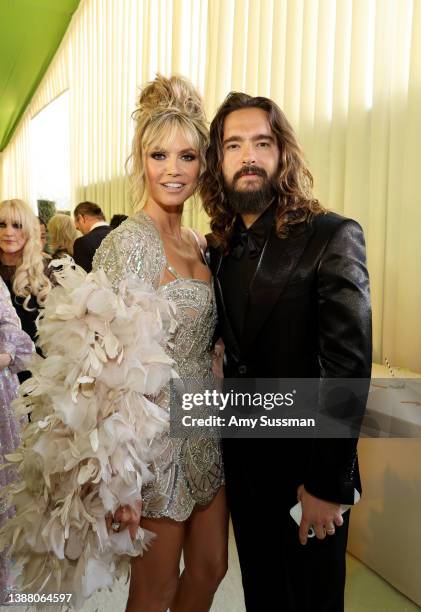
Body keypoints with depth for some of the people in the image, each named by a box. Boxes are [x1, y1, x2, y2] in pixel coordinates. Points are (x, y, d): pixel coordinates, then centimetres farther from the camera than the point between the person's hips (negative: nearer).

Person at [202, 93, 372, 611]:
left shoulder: (333, 237, -15)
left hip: (305, 469, -5)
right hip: (241, 461, 5)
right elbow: (231, 348, 8)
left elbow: (348, 367, -19)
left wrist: (327, 484, -18)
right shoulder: (221, 247, 3)